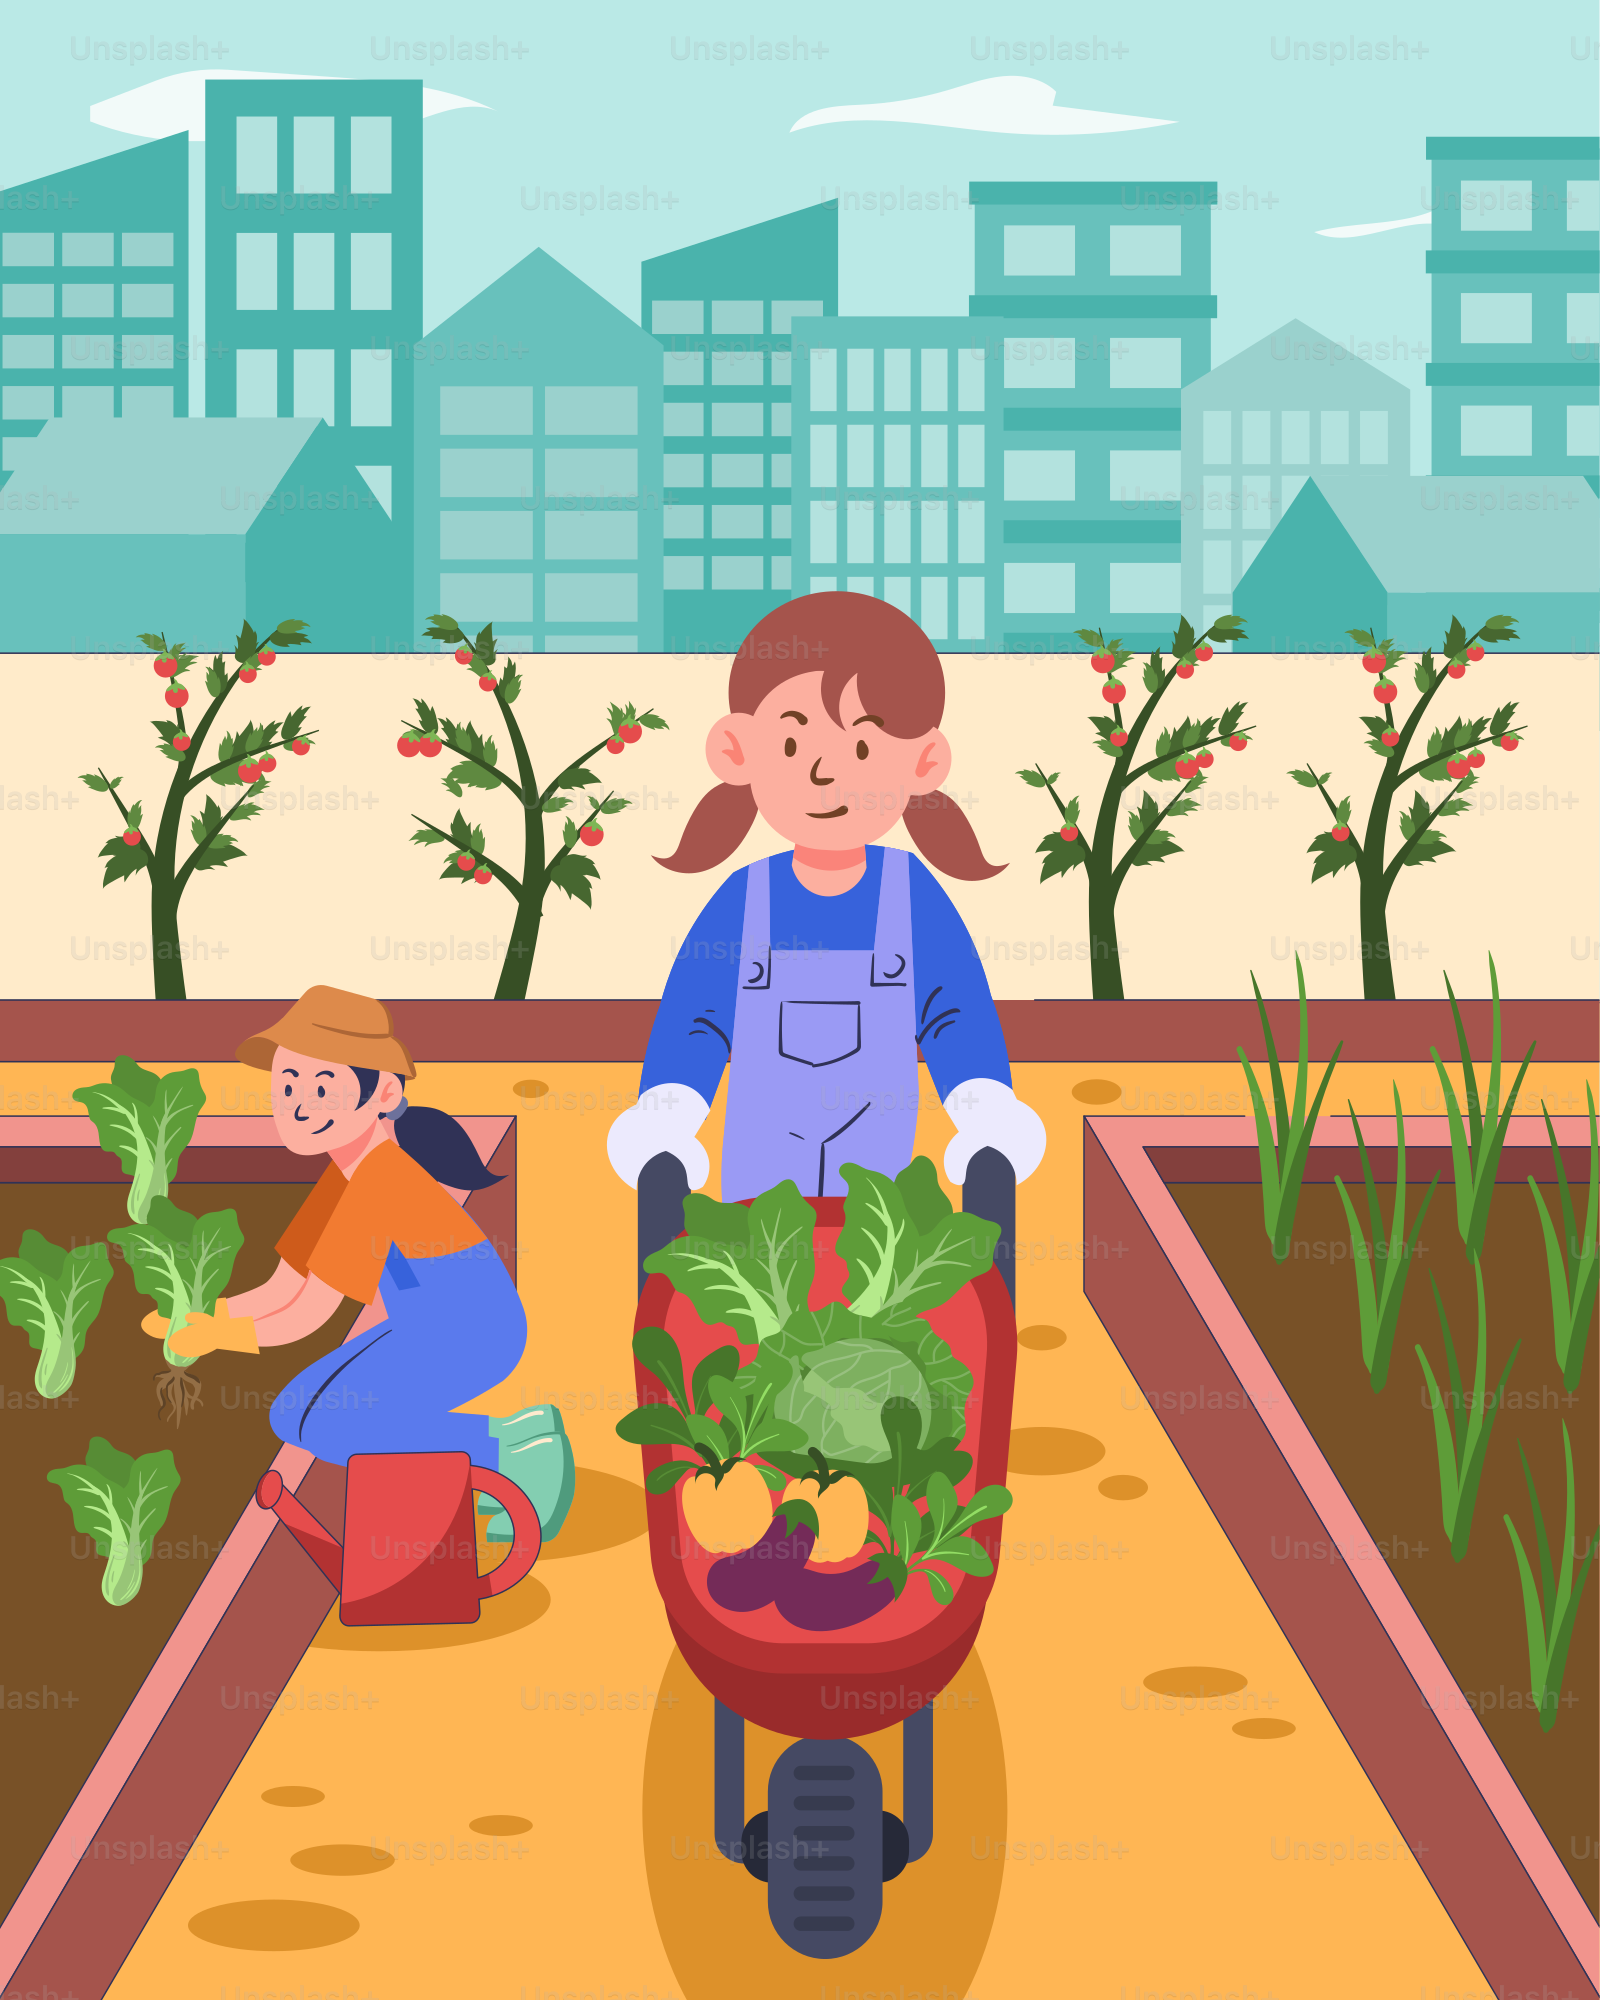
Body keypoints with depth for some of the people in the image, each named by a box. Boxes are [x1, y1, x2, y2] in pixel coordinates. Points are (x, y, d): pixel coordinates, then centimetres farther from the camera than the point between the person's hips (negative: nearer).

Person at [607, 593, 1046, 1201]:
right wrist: (664, 1114, -22)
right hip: (759, 1178, 0)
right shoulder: (740, 901, -6)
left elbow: (959, 1016, -5)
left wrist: (987, 1112, -21)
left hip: (877, 1165, 0)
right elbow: (692, 1022, -6)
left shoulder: (914, 895, -6)